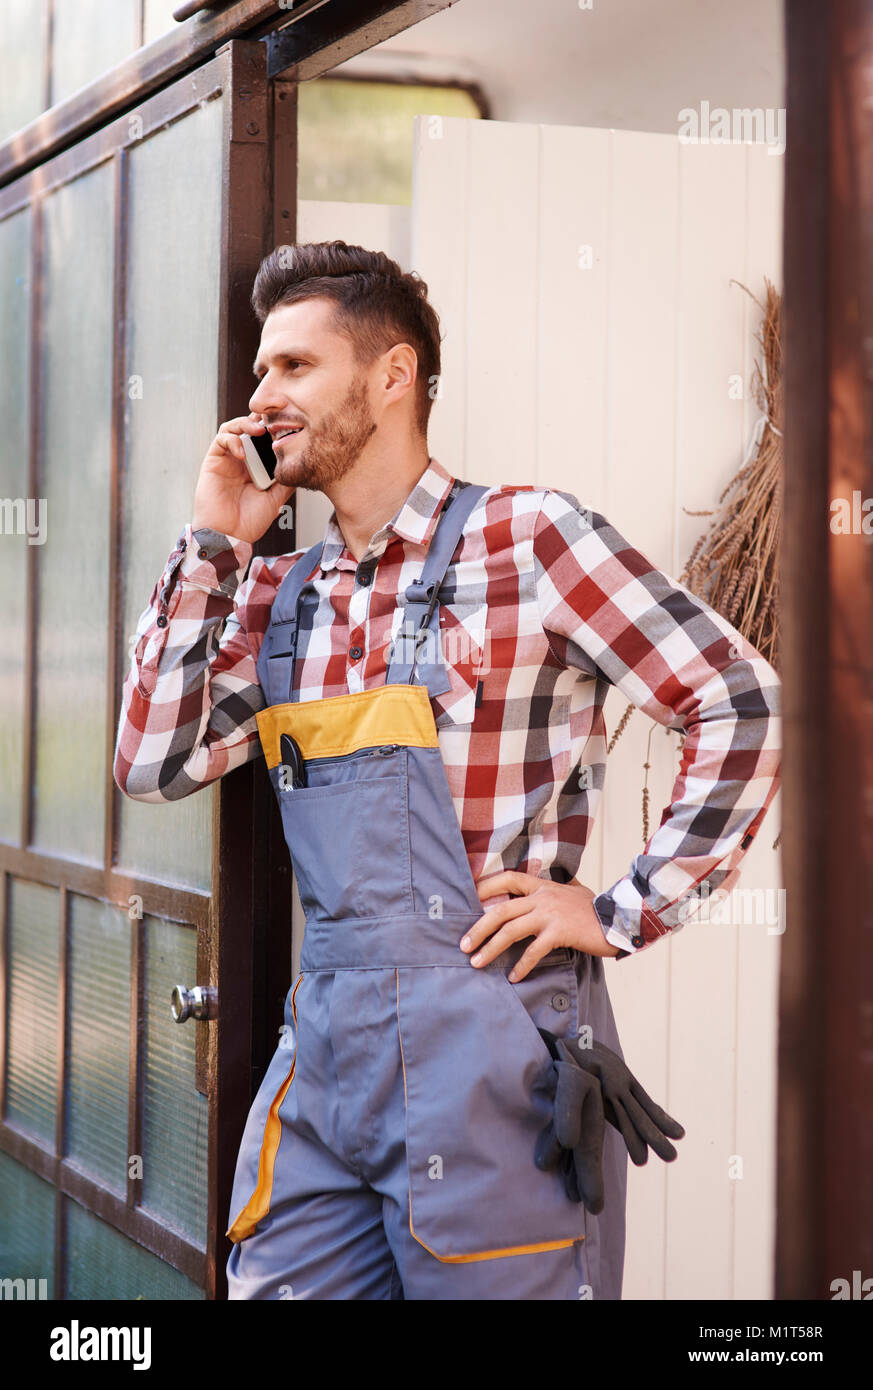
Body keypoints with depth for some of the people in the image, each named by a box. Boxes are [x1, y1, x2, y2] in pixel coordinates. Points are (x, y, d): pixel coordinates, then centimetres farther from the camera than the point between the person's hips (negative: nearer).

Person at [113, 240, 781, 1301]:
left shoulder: (525, 538, -6)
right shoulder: (280, 593, 13)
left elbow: (740, 706, -7)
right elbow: (154, 763, 6)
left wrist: (625, 913, -9)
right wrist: (212, 548, 3)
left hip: (490, 1043, -6)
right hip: (326, 1042, 6)